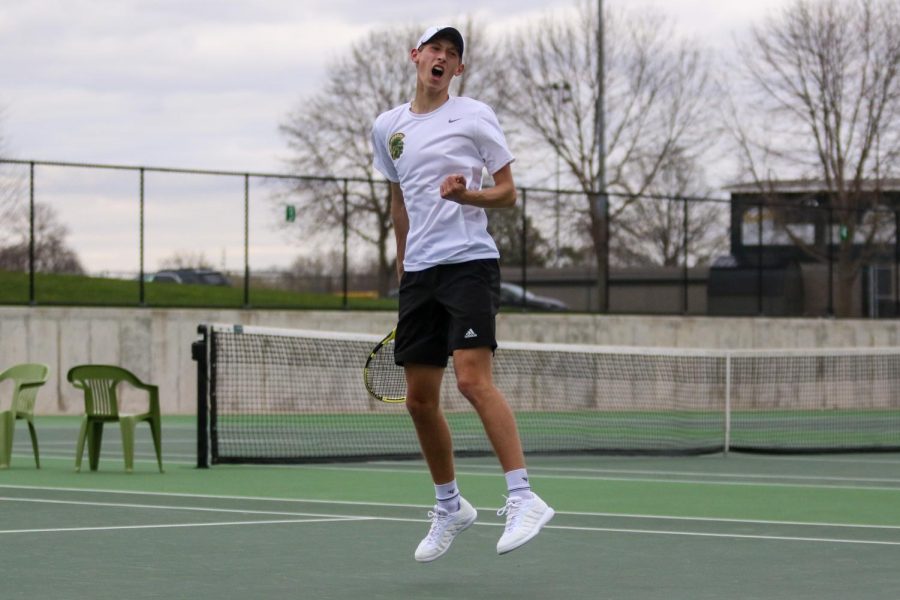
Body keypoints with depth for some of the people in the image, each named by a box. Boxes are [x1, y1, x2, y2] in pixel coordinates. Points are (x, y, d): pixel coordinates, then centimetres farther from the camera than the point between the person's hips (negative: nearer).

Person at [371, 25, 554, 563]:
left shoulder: (475, 116, 0)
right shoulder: (388, 128, 14)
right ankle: (451, 507, 22)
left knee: (473, 379, -21)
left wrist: (466, 195, -20)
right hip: (419, 273, 6)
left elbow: (508, 192, 0)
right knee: (420, 400, 6)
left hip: (470, 262, -6)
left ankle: (524, 498, -22)